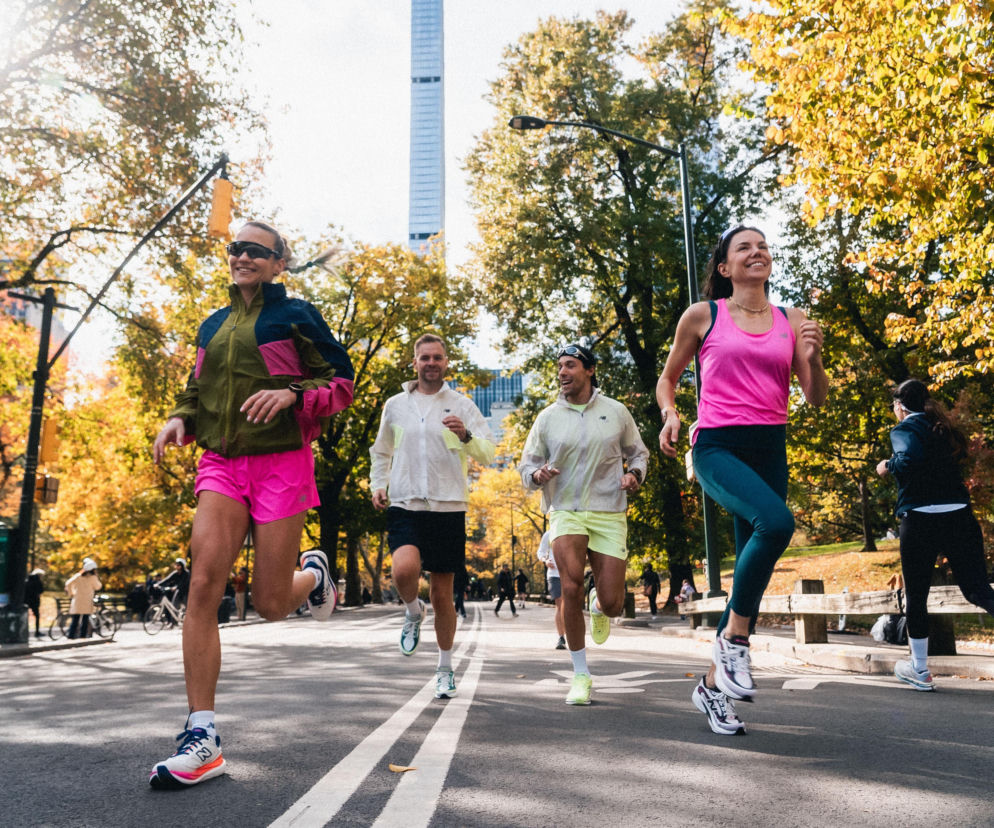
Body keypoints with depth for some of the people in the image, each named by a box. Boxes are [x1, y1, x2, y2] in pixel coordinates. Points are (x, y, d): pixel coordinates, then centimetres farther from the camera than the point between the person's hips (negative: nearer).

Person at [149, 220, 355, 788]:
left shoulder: (295, 316, 0)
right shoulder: (212, 327, 16)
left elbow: (343, 383, -2)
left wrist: (291, 393, -19)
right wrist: (180, 419, 5)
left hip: (280, 464, -4)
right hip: (221, 464, 5)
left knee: (271, 604, -1)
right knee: (203, 585, -13)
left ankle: (314, 575, 38)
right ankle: (203, 738, -7)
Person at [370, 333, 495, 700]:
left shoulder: (461, 405, 3)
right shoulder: (395, 405, 10)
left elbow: (488, 454, -4)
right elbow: (381, 452, 22)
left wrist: (466, 436, -24)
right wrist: (378, 485, 6)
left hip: (448, 508, 0)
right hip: (404, 505, 1)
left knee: (442, 594, 5)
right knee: (405, 568, -28)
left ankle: (445, 669, 26)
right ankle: (413, 612, 8)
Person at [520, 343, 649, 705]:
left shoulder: (616, 412, 4)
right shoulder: (547, 418, 4)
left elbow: (638, 452, 17)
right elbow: (526, 465, 8)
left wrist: (635, 474, -5)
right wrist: (537, 475, -15)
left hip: (609, 515, 1)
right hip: (565, 510, 0)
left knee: (612, 604, -4)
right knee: (571, 587, -22)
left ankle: (598, 605, 38)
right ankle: (580, 674, -4)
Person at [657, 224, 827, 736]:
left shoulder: (792, 322, 12)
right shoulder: (702, 316, 4)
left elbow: (816, 399, 10)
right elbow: (668, 377, 14)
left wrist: (812, 359, -9)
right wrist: (670, 414, -6)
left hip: (769, 449, 5)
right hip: (716, 446, -4)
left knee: (752, 569, 6)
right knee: (776, 521, -32)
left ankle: (713, 684, 22)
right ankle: (734, 637, -11)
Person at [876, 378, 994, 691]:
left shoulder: (904, 429, -4)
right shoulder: (944, 428, 16)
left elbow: (911, 457, -24)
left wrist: (888, 466, -5)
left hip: (920, 519, -5)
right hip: (959, 515, 5)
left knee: (916, 596, 8)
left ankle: (920, 670, 19)